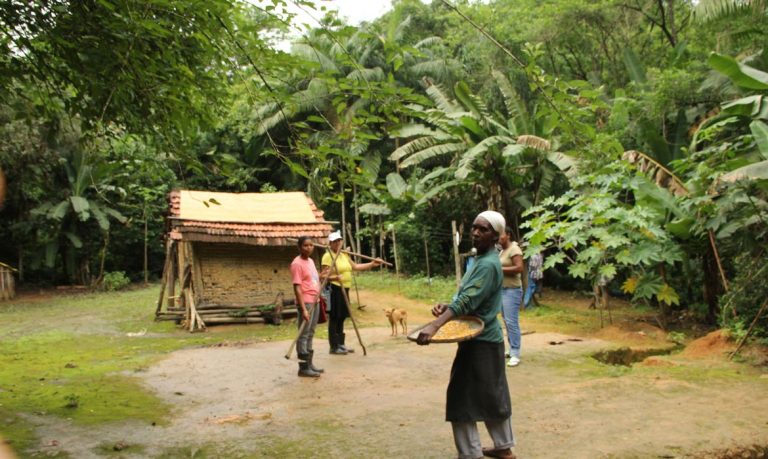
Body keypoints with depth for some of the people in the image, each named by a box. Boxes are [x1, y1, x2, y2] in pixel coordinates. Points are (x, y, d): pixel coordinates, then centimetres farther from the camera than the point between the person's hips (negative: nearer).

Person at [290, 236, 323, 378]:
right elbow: (297, 288, -18)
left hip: (315, 302, 9)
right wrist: (303, 308, -23)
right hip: (306, 303, -9)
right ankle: (303, 368, -2)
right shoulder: (297, 264, -13)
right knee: (303, 335, -5)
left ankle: (309, 364, 18)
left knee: (310, 334, 12)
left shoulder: (310, 261, 14)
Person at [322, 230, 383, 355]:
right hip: (334, 289, -9)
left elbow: (355, 266, 20)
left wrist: (372, 264, 17)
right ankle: (334, 347, -1)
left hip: (344, 289, 9)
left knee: (341, 317, 13)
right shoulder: (328, 256, -10)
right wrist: (335, 277, -34)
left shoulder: (344, 255, 17)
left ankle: (341, 344, 21)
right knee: (334, 318, -6)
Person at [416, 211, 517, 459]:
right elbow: (468, 298, 15)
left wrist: (434, 326, -41)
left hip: (480, 341, -10)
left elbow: (467, 300, -32)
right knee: (493, 396, 18)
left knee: (462, 399, -3)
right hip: (488, 338, 10)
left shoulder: (488, 264, -20)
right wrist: (446, 307, -3)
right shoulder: (481, 259, 11)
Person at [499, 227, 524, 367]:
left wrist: (499, 269, -20)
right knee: (507, 321, 11)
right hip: (502, 289, 10)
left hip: (512, 290, -10)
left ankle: (515, 354, -10)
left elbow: (519, 268, -23)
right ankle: (511, 349, 18)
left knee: (512, 322, -11)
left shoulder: (514, 249, -12)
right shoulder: (502, 251, 16)